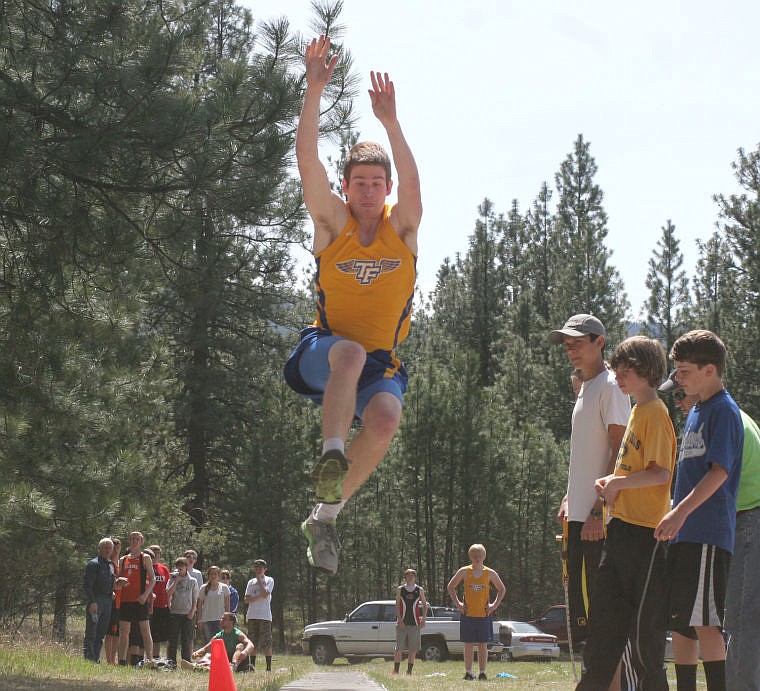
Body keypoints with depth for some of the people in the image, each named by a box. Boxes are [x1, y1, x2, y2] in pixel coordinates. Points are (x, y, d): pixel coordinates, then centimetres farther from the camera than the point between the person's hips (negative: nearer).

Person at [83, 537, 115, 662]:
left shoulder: (111, 565, 19)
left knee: (101, 633, 9)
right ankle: (89, 659, -8)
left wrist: (112, 592, 11)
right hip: (95, 600, -8)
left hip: (108, 601, 8)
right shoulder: (93, 564, -6)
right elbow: (87, 585, -13)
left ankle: (96, 659, 12)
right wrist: (92, 602, -20)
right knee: (91, 633, -7)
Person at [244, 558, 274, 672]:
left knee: (267, 643, -7)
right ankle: (252, 666, 7)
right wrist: (259, 596, -8)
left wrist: (259, 579, -6)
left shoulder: (269, 580, 5)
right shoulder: (251, 582, 15)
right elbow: (246, 600, 6)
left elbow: (265, 594, -12)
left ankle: (269, 667, -6)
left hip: (265, 616, -4)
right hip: (252, 616, 4)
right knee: (252, 643, 3)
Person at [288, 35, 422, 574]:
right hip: (320, 355, -1)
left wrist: (391, 121, -34)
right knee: (350, 352, -38)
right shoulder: (332, 223, 1)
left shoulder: (402, 228, 2)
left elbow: (412, 181, -20)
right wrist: (315, 88, -23)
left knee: (386, 418, -31)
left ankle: (327, 512, -16)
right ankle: (331, 456, -38)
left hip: (382, 363, 1)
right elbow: (307, 159, -12)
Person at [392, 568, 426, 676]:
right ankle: (396, 670, 2)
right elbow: (397, 606, 2)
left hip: (415, 624, 1)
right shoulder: (400, 589, 4)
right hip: (402, 623, -1)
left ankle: (409, 671, 10)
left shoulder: (419, 590, 6)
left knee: (413, 649, 2)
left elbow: (424, 605, 12)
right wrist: (400, 620, -9)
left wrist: (423, 619, 1)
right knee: (399, 649, -4)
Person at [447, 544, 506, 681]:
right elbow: (450, 587, 10)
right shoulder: (464, 572, 2)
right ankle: (468, 672, 4)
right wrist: (457, 603, 1)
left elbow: (502, 589, 15)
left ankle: (482, 673, 6)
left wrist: (495, 605, 4)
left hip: (484, 614, 0)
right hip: (467, 614, 0)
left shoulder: (490, 573, 4)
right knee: (468, 645, 0)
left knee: (483, 645, 2)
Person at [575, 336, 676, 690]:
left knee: (644, 619, -4)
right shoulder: (637, 411, 18)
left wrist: (618, 482, -13)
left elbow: (660, 473, -20)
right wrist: (610, 481, 9)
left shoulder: (655, 413, -11)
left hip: (644, 531, -10)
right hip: (622, 525, 10)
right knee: (605, 611, 10)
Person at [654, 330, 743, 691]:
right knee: (678, 621, 9)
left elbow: (720, 471, -18)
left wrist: (681, 512, -26)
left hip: (708, 533, -9)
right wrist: (675, 515, 21)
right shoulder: (695, 412, 21)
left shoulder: (724, 411, -8)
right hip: (684, 534, 9)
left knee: (703, 621, -12)